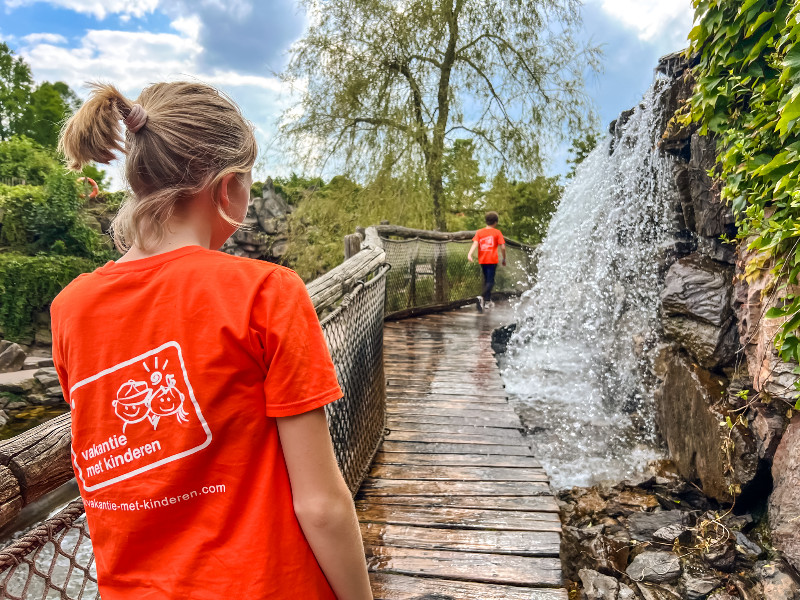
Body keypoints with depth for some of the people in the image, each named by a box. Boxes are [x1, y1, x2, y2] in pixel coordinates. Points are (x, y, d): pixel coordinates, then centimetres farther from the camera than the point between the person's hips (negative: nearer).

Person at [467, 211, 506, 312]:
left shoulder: (479, 232, 7)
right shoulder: (497, 232, 0)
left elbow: (475, 243, -9)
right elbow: (502, 247, -4)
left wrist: (470, 254, -21)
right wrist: (504, 259, 8)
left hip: (482, 260, 4)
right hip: (492, 260, -4)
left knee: (486, 280, 20)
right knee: (490, 281, -4)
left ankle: (488, 301, 28)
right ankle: (482, 297, -29)